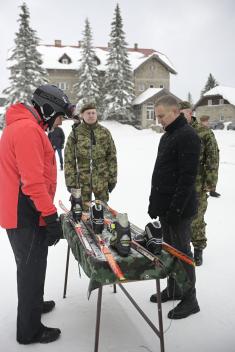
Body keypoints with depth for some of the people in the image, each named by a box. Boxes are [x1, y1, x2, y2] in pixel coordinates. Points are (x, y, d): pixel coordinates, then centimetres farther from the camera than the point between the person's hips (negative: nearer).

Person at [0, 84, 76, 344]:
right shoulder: (28, 129, -19)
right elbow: (33, 180, -26)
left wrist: (46, 212, 24)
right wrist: (51, 216, -22)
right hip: (27, 216, -10)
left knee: (30, 266, 25)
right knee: (32, 270, 3)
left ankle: (34, 304, 45)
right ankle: (30, 331, 18)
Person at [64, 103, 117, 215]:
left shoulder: (105, 132, 3)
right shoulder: (75, 133, -3)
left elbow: (112, 156, 6)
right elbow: (69, 160, -2)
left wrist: (112, 178, 4)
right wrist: (70, 182, -6)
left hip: (102, 179, 2)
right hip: (82, 180, -1)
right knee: (83, 210, 8)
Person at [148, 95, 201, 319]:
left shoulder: (187, 136, -16)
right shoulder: (167, 136, 15)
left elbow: (188, 177, -22)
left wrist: (175, 208, -23)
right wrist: (154, 203, 18)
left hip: (179, 209, -9)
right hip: (165, 206, 9)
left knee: (181, 252, 1)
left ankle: (190, 300, 16)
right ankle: (173, 290, 33)